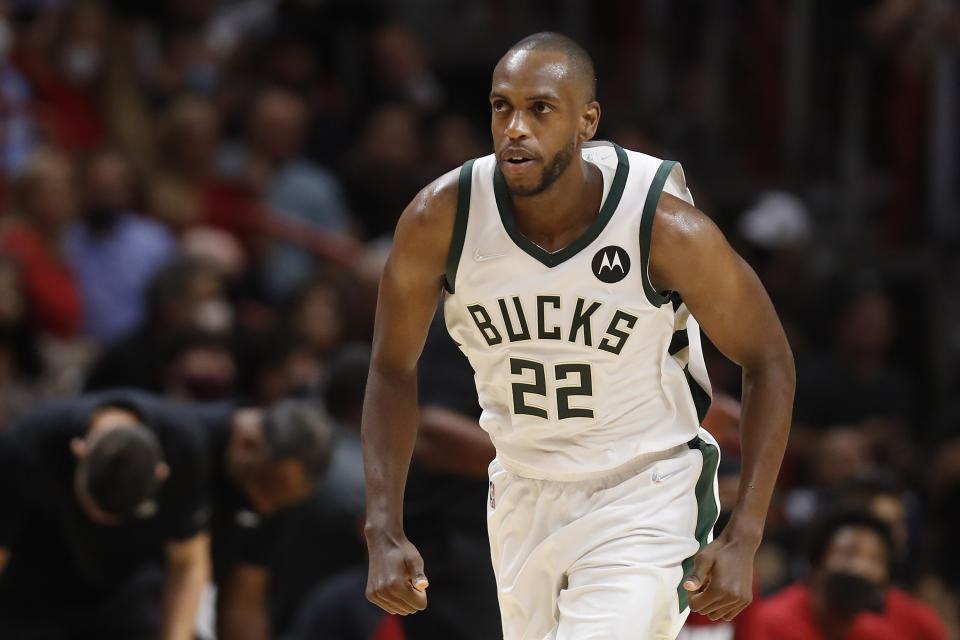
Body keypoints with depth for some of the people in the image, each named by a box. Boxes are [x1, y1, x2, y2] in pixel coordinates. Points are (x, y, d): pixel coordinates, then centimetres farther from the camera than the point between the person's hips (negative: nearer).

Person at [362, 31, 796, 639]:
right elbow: (394, 369, 0)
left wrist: (743, 539, -15)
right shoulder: (439, 219, -16)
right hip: (524, 495, 4)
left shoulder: (667, 226, -23)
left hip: (646, 498, -4)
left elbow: (768, 360, -9)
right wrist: (386, 532, -9)